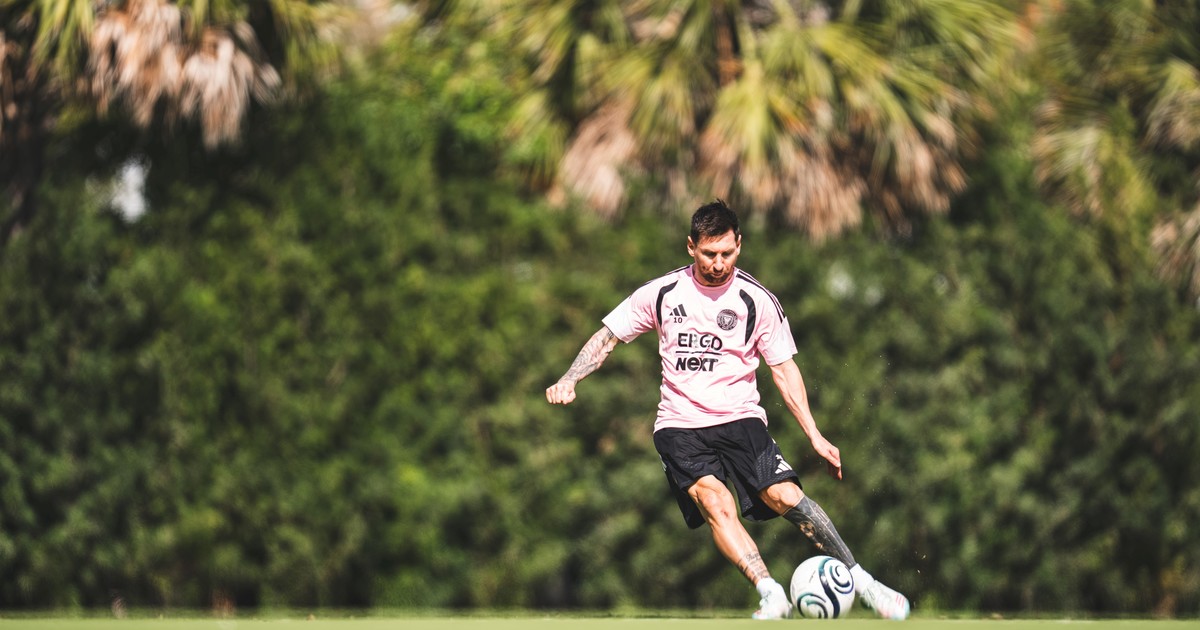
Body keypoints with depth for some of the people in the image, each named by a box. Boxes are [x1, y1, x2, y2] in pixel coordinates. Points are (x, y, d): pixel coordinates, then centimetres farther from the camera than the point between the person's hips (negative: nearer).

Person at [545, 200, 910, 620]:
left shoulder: (757, 301, 2)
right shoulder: (662, 293, 4)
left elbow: (784, 369, 7)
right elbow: (608, 337, 12)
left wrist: (815, 436, 1)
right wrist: (569, 381, -4)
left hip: (739, 417, 0)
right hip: (679, 425, 0)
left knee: (785, 495, -22)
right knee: (715, 502, -28)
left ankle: (860, 581, -13)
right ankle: (770, 593, -36)